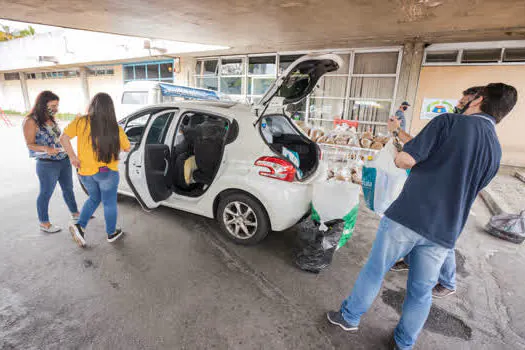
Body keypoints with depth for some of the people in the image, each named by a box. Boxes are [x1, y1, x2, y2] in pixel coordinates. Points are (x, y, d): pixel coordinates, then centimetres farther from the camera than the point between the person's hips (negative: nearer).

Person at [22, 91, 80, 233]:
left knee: (68, 188, 19)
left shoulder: (50, 118, 8)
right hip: (47, 165, -7)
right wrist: (45, 148, -30)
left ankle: (75, 213, 36)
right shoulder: (31, 121, -12)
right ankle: (44, 224, 23)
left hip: (64, 160, 7)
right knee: (46, 194, 7)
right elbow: (30, 144, -13)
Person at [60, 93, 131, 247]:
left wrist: (72, 156, -2)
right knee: (109, 203, 13)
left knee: (94, 198, 27)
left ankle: (80, 226, 13)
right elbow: (127, 148, 1)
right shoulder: (115, 128, -10)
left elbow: (64, 138, -12)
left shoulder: (81, 122, -6)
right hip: (107, 172, -3)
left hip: (85, 172, 3)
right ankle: (111, 233, 27)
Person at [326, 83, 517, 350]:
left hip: (407, 217, -5)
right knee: (422, 291, 19)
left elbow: (406, 159, -16)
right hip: (444, 233, 5)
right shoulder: (496, 151, 13)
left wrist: (398, 158, 7)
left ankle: (349, 317, 31)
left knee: (374, 270, 13)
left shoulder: (449, 121, -6)